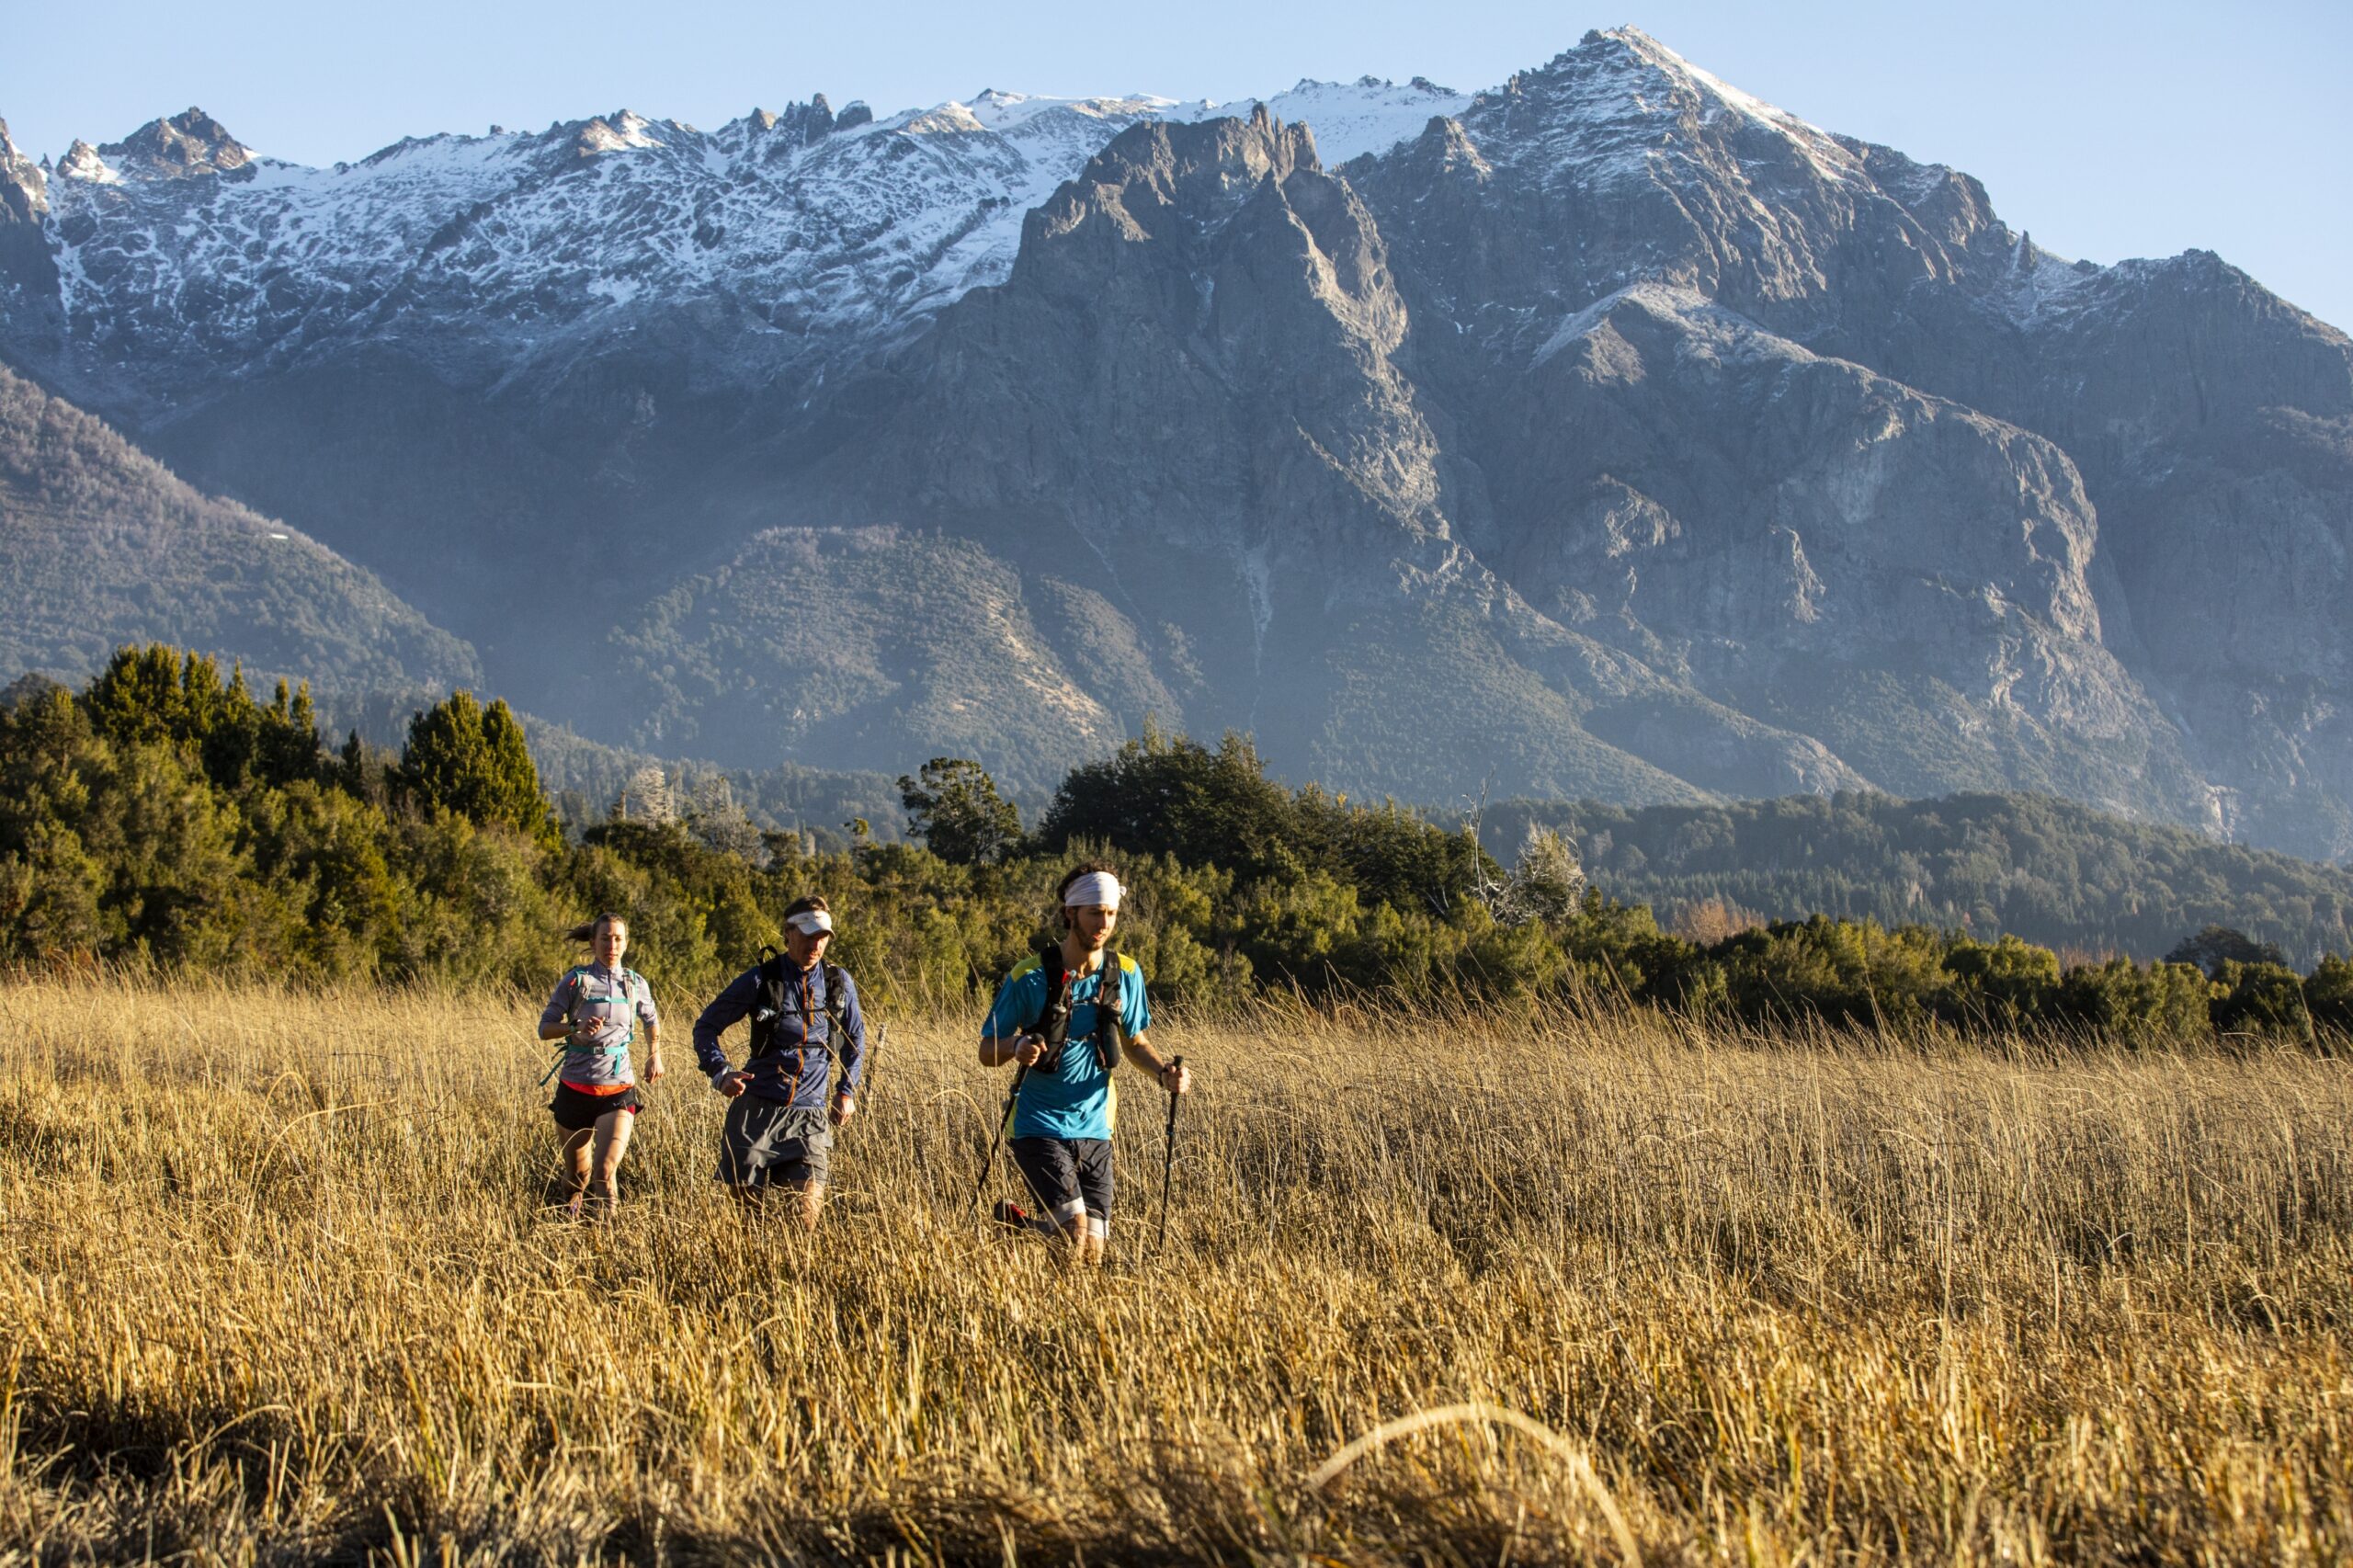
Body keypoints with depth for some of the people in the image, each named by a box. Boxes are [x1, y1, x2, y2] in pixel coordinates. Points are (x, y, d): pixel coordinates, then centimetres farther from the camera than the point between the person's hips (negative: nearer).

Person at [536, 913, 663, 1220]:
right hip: (576, 1088, 0)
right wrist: (576, 1027, -23)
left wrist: (655, 1055, 12)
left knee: (605, 1171, -17)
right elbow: (545, 1027, -5)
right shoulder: (575, 981, -4)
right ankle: (571, 1195, 47)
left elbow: (651, 1020, 25)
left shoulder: (635, 984, 5)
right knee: (577, 1174, 13)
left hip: (618, 1091, 1)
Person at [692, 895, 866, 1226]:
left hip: (808, 1112, 1)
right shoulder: (760, 980, -4)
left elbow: (855, 1038, 21)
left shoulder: (839, 983, 4)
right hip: (757, 1107, -1)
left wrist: (847, 1091, 12)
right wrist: (720, 1072, -12)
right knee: (746, 1198, 0)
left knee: (808, 1203, -12)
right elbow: (705, 1026, 3)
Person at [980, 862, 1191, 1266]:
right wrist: (1016, 1046, -26)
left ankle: (1018, 1224, 30)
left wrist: (1164, 1072, -6)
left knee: (1093, 1252, 2)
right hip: (1040, 1127, -4)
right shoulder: (1029, 977, -9)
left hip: (1094, 1128, 4)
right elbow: (987, 1051, -3)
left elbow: (1134, 1042, 16)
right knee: (1073, 1233, -20)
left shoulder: (1125, 975, 2)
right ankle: (1009, 1222, 11)